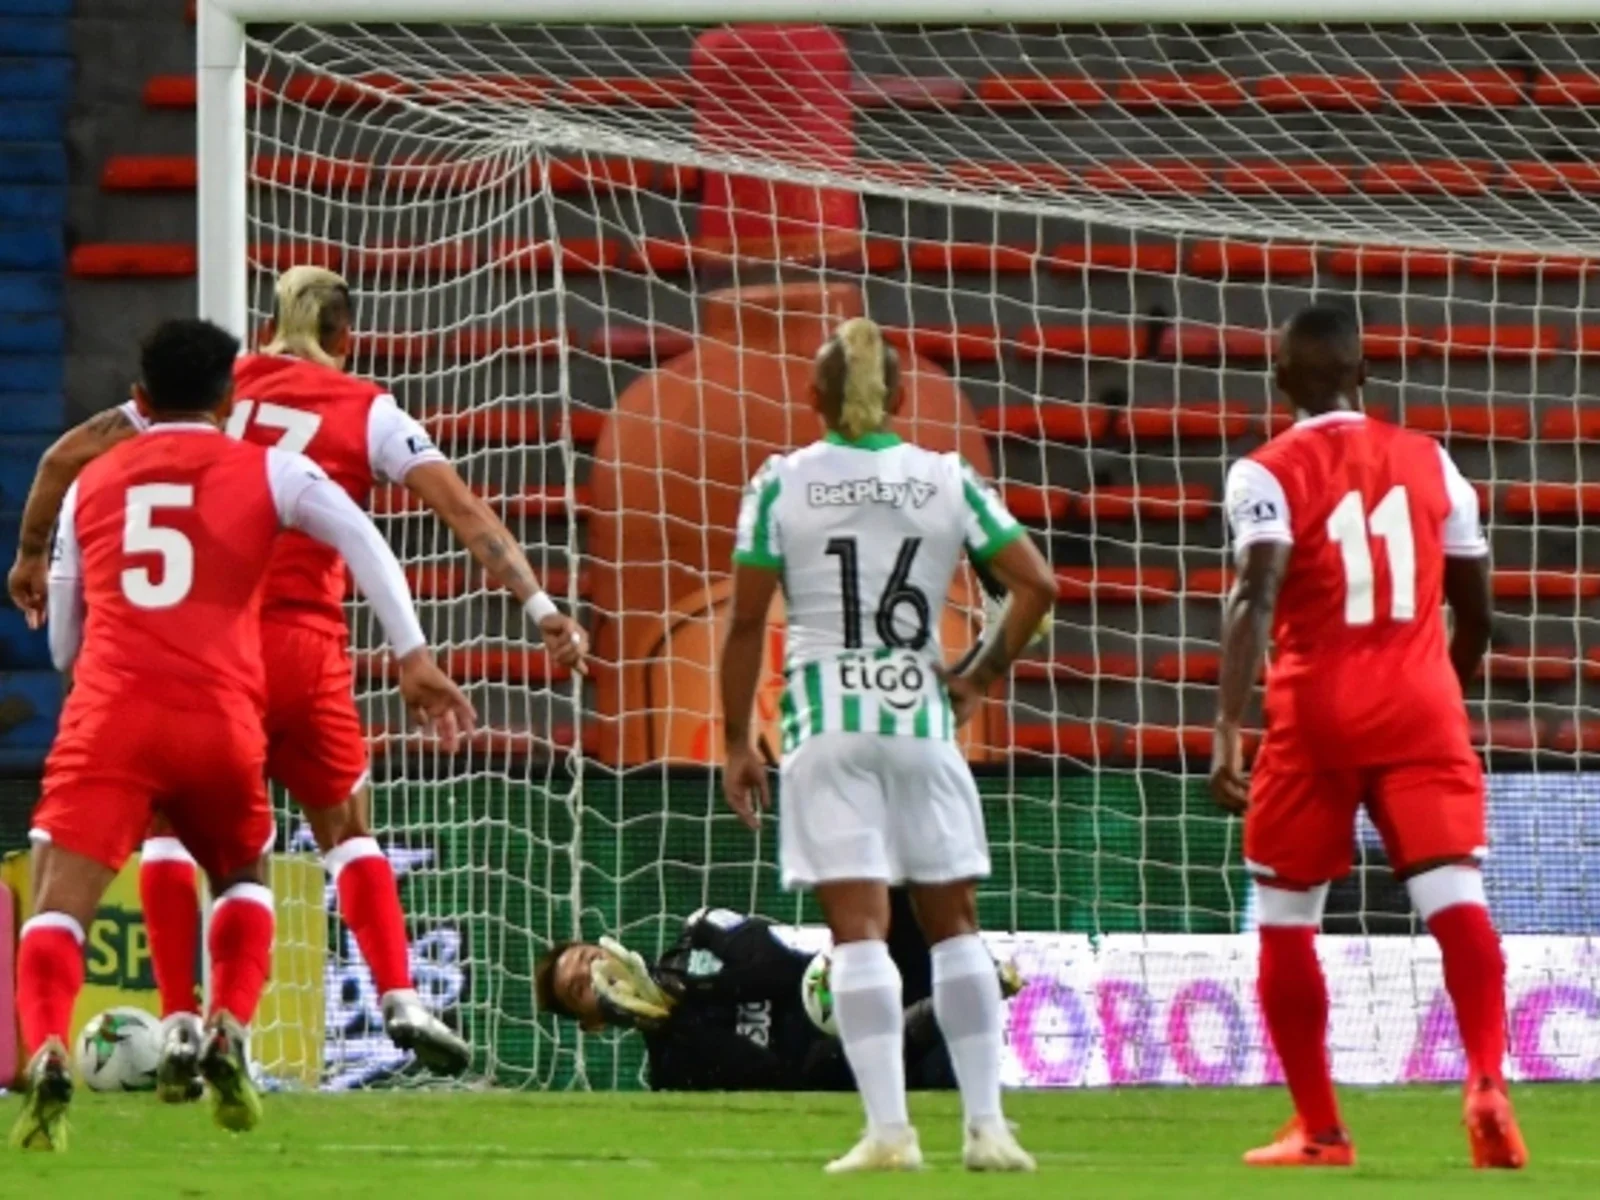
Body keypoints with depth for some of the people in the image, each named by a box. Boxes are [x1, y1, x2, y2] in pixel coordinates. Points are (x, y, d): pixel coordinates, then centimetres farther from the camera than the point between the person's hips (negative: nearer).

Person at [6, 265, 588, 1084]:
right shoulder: (368, 412, 9)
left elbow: (67, 457, 12)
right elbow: (464, 510, -1)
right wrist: (541, 608, -2)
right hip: (306, 646, 0)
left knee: (169, 820, 14)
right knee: (347, 829, 19)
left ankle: (179, 1023, 0)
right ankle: (400, 999, 4)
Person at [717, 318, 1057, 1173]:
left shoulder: (780, 485, -2)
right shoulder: (947, 482, 3)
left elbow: (745, 623, -3)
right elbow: (1036, 585, -1)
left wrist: (736, 741, 4)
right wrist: (980, 677, 10)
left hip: (827, 725, -2)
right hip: (921, 718, 2)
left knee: (858, 926, -4)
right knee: (953, 922, 11)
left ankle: (888, 1129, -12)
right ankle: (986, 1126, 8)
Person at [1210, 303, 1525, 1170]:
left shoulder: (1268, 475, -2)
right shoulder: (1429, 462, 10)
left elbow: (1256, 599, -17)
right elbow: (1476, 611, 15)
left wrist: (1228, 728, -24)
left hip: (1317, 712, -2)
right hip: (1420, 706, 2)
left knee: (1284, 918, 12)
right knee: (1455, 899, -8)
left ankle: (1319, 1130, 13)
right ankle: (1486, 1082, -31)